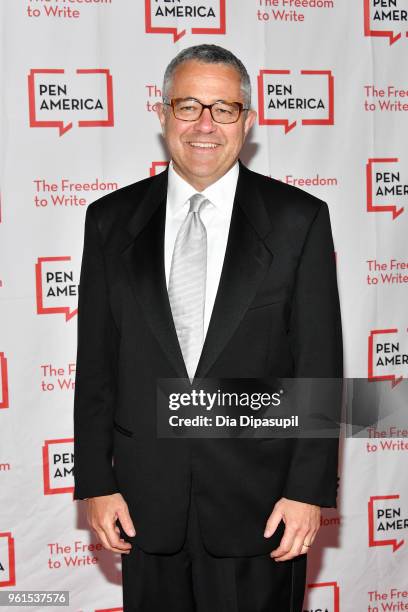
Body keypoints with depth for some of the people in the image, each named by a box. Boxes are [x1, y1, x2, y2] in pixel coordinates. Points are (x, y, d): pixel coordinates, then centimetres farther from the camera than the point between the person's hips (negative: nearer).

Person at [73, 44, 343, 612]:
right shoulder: (111, 219, 2)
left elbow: (320, 363, -4)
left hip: (258, 502, -1)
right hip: (146, 501, 2)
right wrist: (96, 482, 0)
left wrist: (309, 489, -8)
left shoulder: (298, 219, -4)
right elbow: (96, 363, 3)